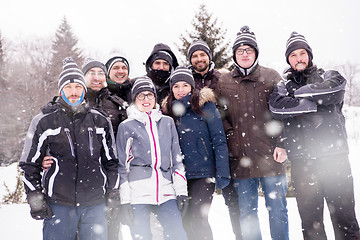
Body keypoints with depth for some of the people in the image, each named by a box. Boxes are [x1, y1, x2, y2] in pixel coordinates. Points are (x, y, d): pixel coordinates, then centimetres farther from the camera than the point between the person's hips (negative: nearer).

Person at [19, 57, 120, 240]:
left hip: (95, 204, 2)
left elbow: (111, 160, 16)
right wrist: (35, 198, 0)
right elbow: (29, 164, 6)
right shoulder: (44, 122, 2)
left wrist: (113, 191, 12)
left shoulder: (100, 121, 8)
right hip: (58, 205, -2)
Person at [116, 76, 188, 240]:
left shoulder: (167, 122, 16)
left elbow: (176, 158, 15)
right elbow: (122, 165, 8)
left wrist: (181, 191, 6)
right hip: (138, 192, -2)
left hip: (165, 191, 2)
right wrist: (125, 200, 0)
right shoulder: (126, 126, 9)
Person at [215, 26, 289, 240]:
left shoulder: (271, 77, 5)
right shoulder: (224, 82, 10)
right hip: (241, 159, 2)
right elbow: (221, 115, 13)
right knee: (247, 212, 9)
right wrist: (229, 134, -3)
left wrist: (282, 144, -7)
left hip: (270, 156, -1)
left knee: (277, 208, 7)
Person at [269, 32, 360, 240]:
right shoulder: (284, 86, 14)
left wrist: (300, 92, -4)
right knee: (310, 217, 7)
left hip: (334, 156, -1)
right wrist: (314, 105, -9)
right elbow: (277, 106, -8)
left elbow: (335, 89, -12)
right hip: (302, 161, 1)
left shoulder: (329, 76, 13)